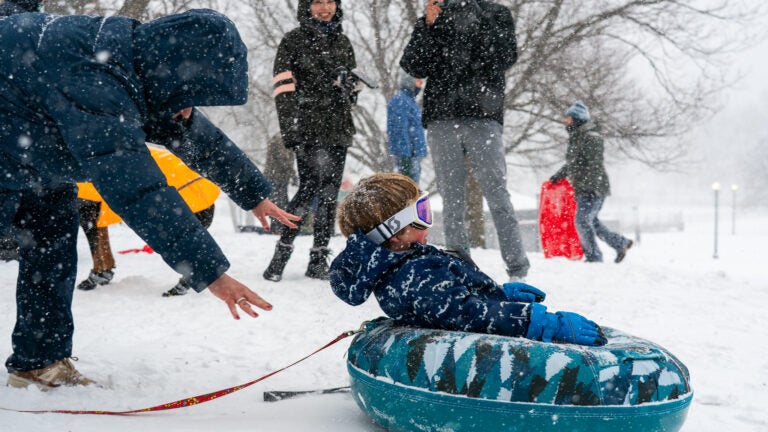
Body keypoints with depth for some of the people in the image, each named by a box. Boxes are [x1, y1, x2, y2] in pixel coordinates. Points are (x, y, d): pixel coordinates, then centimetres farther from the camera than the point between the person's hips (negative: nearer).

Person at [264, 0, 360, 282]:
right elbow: (284, 89, -6)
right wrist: (290, 130, -13)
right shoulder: (294, 41, 1)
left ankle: (319, 259, 10)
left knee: (329, 194, 4)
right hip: (309, 130, -5)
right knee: (310, 188, -16)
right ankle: (283, 250, -4)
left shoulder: (342, 42, 17)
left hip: (338, 130, 5)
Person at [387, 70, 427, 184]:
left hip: (415, 153, 10)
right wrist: (405, 156, -22)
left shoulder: (410, 100, 17)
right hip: (407, 154, -10)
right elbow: (400, 131, -19)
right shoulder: (399, 101, -14)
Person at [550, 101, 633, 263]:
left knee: (582, 220, -14)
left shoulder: (591, 137, -14)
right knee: (591, 221, 15)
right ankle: (621, 243, 27)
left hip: (594, 188, -10)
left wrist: (584, 183, -26)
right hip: (582, 189, 10)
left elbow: (595, 165, -21)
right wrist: (559, 176, 30)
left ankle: (594, 257, -6)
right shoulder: (575, 137, 16)